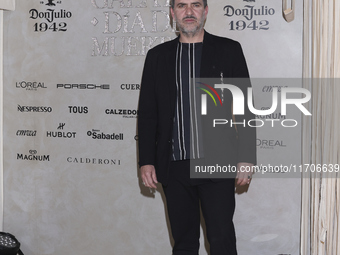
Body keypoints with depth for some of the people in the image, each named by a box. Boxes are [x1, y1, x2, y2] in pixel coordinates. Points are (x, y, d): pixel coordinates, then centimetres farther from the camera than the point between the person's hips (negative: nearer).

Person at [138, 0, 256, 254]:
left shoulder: (228, 50, 4)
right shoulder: (157, 56, 10)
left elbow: (245, 107, 2)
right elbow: (147, 113, 10)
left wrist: (246, 158, -5)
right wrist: (146, 161, 3)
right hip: (174, 166, 3)